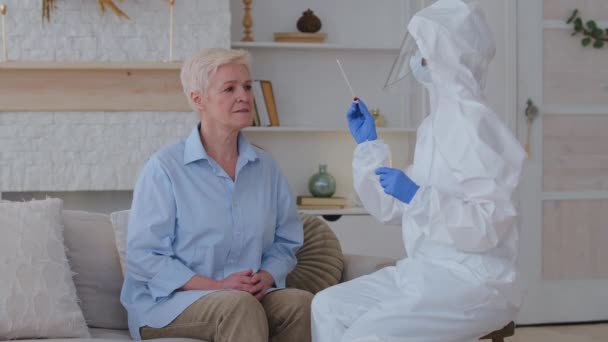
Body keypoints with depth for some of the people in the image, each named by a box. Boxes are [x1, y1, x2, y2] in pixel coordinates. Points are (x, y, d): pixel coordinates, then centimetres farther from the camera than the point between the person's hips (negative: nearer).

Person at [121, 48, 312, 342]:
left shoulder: (265, 167, 11)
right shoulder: (165, 168, -5)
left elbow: (286, 242, 14)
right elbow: (143, 255, -10)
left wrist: (264, 278, -9)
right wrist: (215, 286, -19)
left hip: (249, 296, 5)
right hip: (168, 301, -4)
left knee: (301, 303, -26)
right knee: (240, 306, -35)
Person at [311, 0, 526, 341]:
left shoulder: (474, 122, -15)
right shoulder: (435, 123, 12)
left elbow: (488, 226, -21)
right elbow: (396, 208, 17)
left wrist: (417, 195, -26)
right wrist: (369, 145, 14)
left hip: (472, 281, -9)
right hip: (425, 272, 9)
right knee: (328, 307, -3)